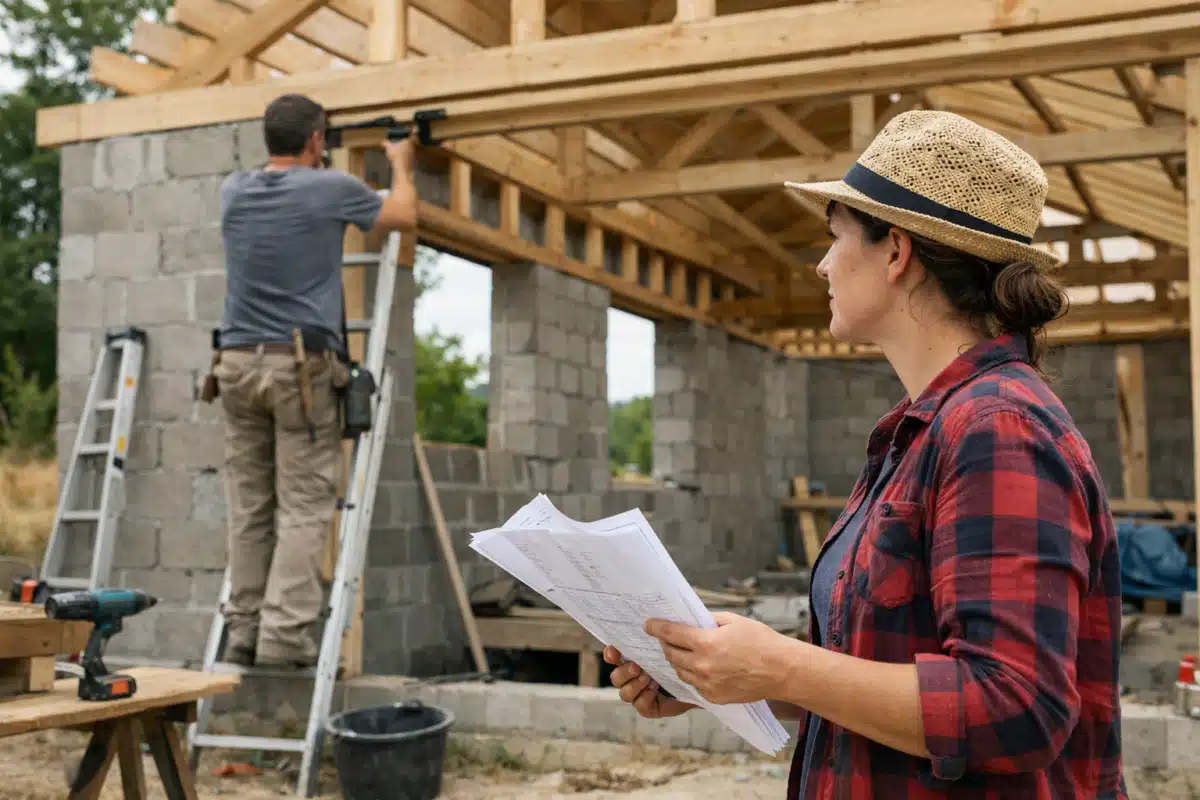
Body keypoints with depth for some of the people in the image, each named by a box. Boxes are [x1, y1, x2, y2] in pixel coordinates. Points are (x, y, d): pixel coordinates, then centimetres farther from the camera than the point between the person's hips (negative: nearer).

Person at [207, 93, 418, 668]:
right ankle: (285, 635, -7)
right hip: (302, 365, -5)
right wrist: (401, 165, 31)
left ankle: (244, 631, 10)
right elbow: (403, 216, 13)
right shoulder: (331, 190, -4)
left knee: (248, 508, 7)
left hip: (238, 362, 5)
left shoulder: (235, 192, 10)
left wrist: (309, 164, 50)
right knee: (304, 509, -3)